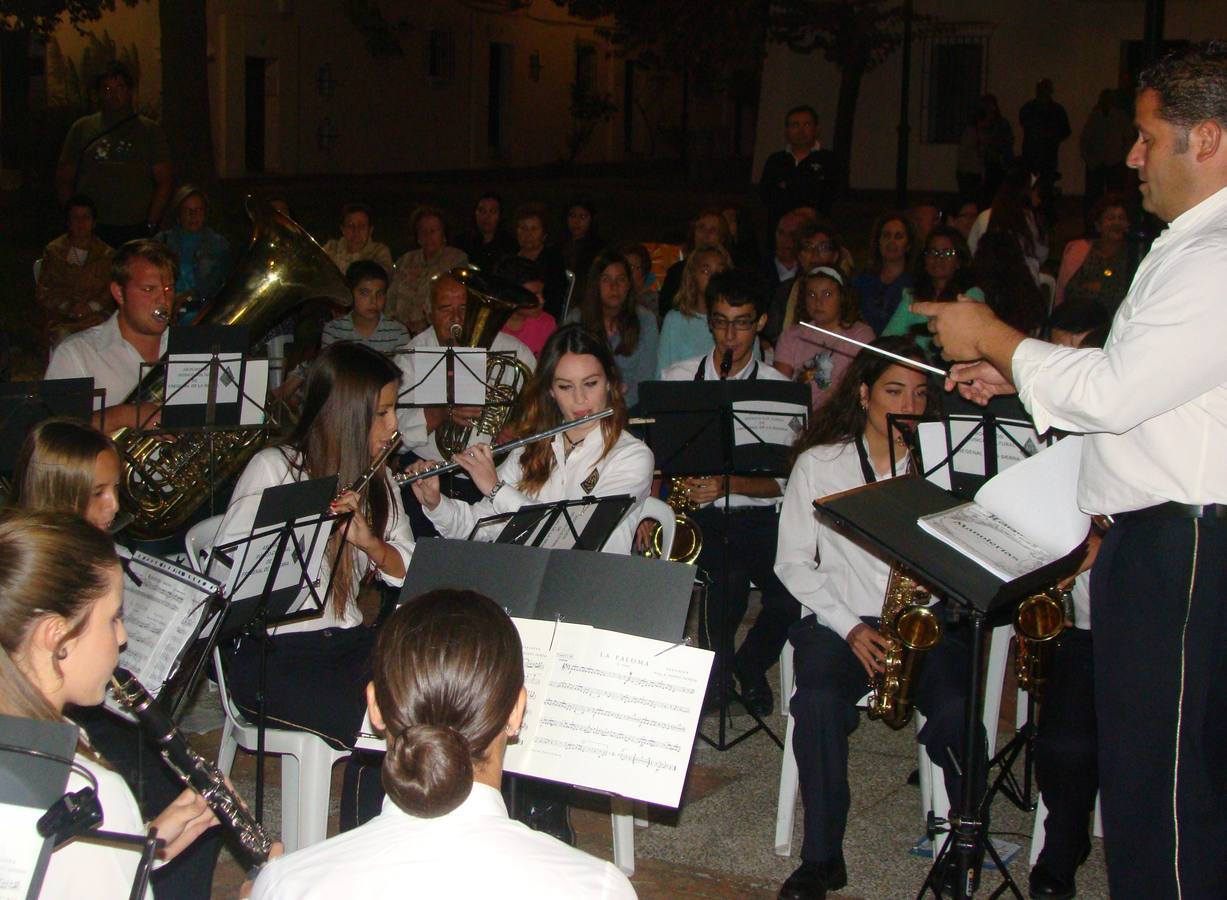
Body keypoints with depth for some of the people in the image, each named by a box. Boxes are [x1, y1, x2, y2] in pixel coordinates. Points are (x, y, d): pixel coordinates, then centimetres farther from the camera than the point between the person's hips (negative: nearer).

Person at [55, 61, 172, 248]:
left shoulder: (150, 130, 10)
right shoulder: (82, 128, 12)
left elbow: (163, 182, 6)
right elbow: (63, 180, 13)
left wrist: (151, 224, -5)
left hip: (136, 231, -1)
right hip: (90, 231, 1)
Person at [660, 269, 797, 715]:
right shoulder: (677, 378, 9)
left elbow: (781, 481, -1)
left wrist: (727, 484, -17)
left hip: (754, 515, 0)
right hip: (693, 512, 0)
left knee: (794, 590, -25)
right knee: (730, 575, -31)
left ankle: (748, 665, 8)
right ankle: (719, 670, -1)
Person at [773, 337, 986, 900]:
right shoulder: (818, 463, 7)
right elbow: (792, 561, 4)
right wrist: (849, 626, -8)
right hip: (839, 620, 0)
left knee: (955, 708, -29)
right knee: (819, 700, -31)